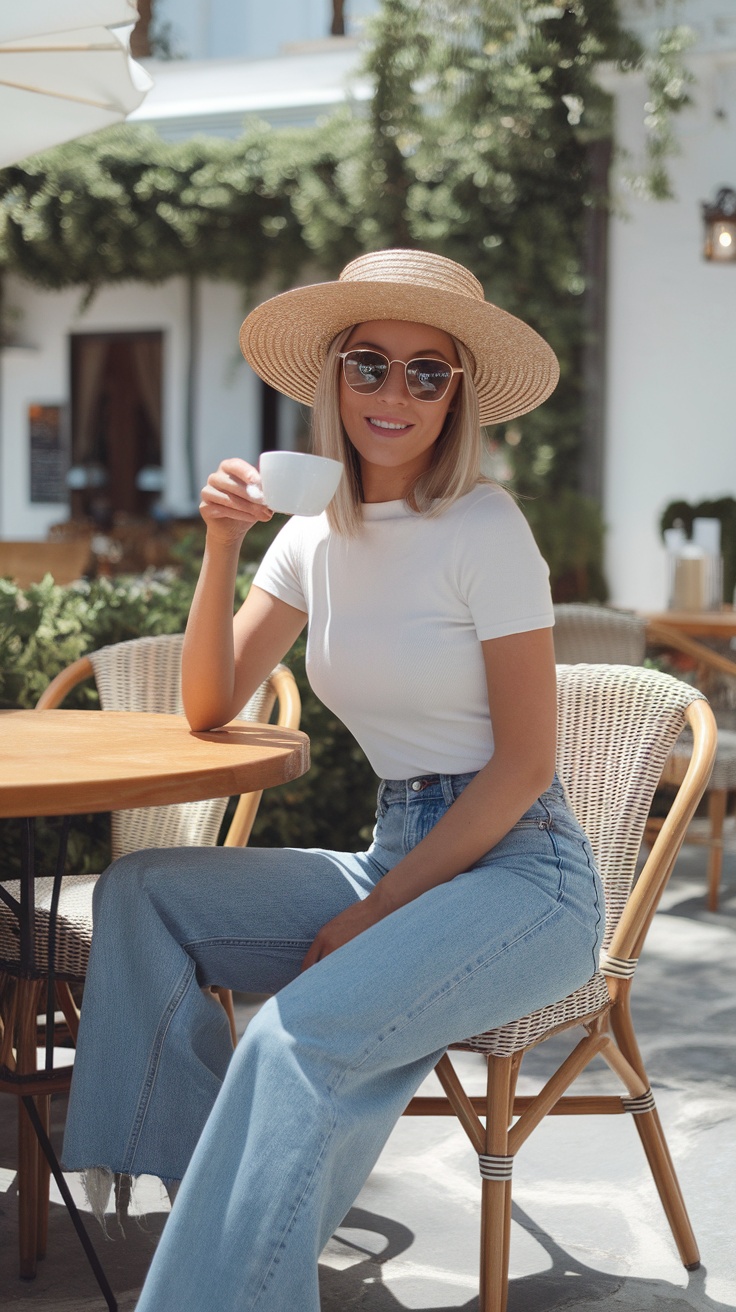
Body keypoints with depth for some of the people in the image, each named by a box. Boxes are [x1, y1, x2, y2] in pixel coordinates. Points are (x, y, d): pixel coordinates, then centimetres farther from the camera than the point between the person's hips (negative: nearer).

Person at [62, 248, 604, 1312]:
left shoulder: (484, 528, -11)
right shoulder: (317, 536, 8)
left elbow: (524, 764, -13)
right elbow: (208, 709, 9)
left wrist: (369, 916, -14)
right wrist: (221, 548, -5)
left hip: (519, 875, -7)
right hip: (397, 859, 7)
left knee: (302, 1036, -31)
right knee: (141, 890, -7)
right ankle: (213, 1178, -3)